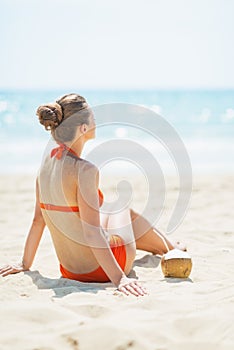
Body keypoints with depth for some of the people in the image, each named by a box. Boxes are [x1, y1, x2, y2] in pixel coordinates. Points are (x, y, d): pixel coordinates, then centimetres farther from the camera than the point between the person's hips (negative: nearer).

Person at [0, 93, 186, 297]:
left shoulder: (46, 163, -2)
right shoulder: (84, 170, -26)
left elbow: (38, 221, 8)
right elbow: (92, 233, -30)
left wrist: (25, 264, 18)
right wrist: (119, 279, -30)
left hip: (69, 270, 7)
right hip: (99, 270, -7)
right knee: (125, 212, 24)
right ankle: (171, 251, 52)